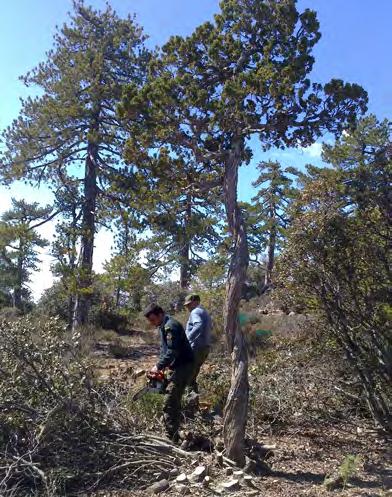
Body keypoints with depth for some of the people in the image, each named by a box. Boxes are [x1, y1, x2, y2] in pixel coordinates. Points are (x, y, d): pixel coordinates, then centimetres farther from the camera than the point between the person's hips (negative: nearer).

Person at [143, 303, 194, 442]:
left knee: (169, 404, -11)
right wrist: (161, 366, 7)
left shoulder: (171, 326, -20)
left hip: (184, 367, -10)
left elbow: (172, 351, -26)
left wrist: (159, 366, -19)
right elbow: (164, 348, 19)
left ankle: (171, 438, -6)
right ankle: (174, 435, 30)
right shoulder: (163, 326, 13)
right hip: (178, 367, 10)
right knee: (174, 402, 18)